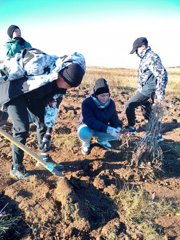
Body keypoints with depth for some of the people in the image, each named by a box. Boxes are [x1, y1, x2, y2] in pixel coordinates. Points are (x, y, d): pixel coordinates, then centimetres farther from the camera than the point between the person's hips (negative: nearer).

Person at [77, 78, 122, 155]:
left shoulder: (111, 103, -12)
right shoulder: (87, 103, -29)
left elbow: (114, 118, -6)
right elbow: (90, 121, -38)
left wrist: (118, 127, -29)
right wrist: (107, 129, -47)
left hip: (102, 129, 4)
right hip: (88, 127, -4)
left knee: (117, 133, -21)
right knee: (83, 132, -39)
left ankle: (101, 140, 13)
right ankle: (86, 143, 0)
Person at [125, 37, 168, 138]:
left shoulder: (152, 57, -17)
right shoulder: (146, 57, 13)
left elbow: (162, 75, -23)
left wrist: (160, 94, -24)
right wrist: (139, 89, 25)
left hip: (147, 90, -10)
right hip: (145, 90, 10)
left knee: (129, 105, -6)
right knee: (147, 112, 15)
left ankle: (131, 127, 11)